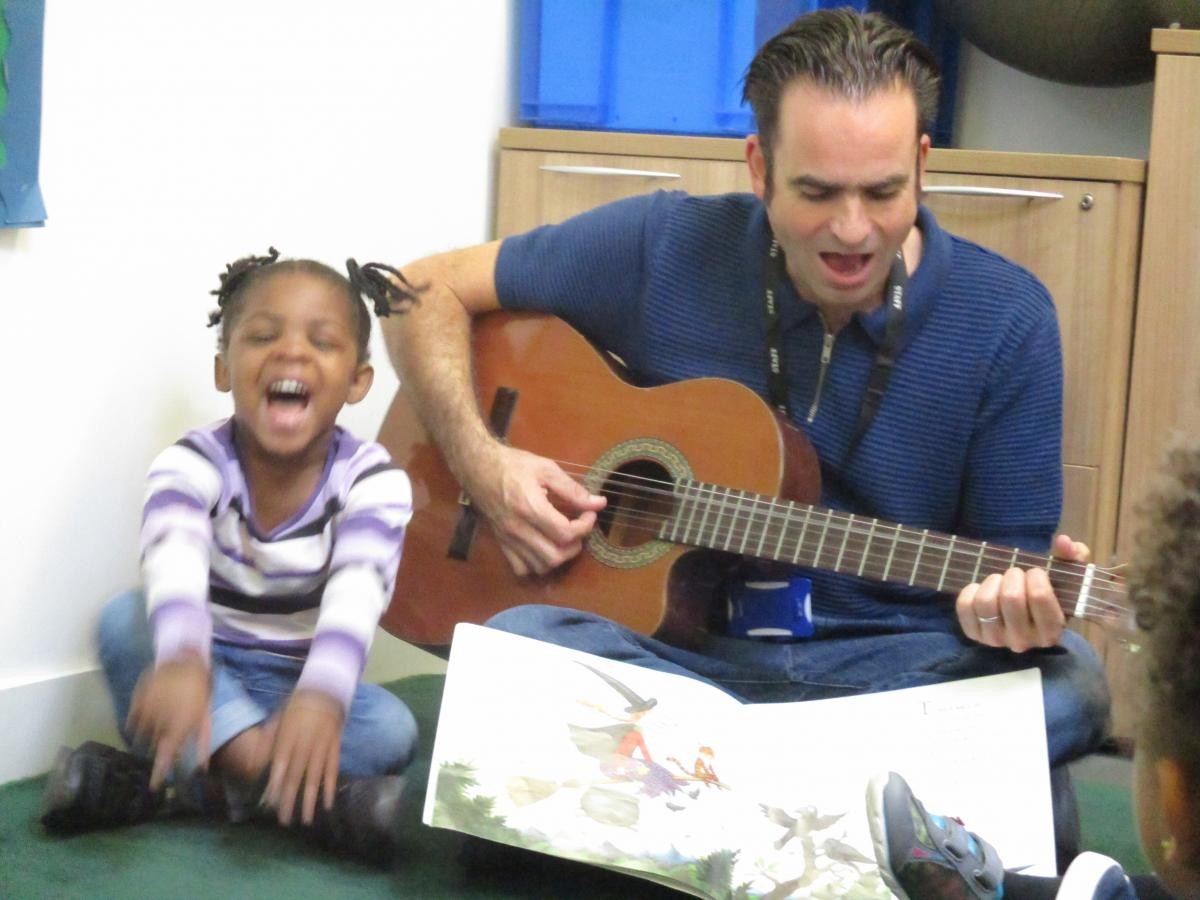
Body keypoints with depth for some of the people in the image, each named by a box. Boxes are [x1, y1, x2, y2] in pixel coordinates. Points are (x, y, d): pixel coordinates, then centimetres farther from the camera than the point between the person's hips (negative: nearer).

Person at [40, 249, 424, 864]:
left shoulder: (373, 481, -16)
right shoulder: (191, 465, -16)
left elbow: (356, 592, -35)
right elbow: (172, 560, -39)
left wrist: (322, 695, -57)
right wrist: (182, 661, -62)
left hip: (301, 687, 0)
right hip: (211, 680, 0)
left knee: (391, 729, -28)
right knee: (123, 620, -27)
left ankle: (174, 782, -28)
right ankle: (289, 779, -37)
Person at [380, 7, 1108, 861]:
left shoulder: (1005, 320, -6)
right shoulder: (664, 249, -5)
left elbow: (1008, 559, 0)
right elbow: (429, 290, 4)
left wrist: (1019, 608, -25)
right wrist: (484, 463, -12)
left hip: (888, 662, -1)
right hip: (676, 642, 1)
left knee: (1067, 683, -30)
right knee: (512, 644, -30)